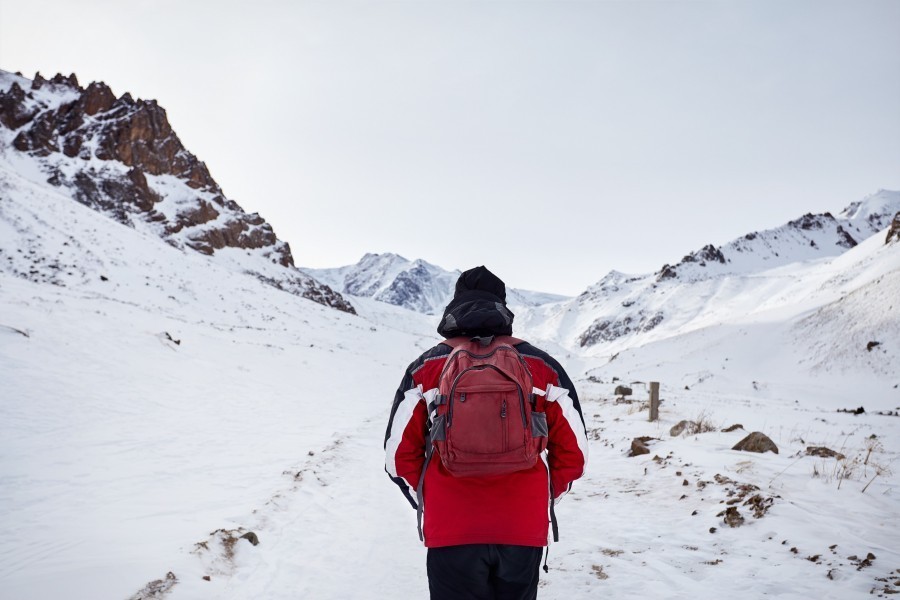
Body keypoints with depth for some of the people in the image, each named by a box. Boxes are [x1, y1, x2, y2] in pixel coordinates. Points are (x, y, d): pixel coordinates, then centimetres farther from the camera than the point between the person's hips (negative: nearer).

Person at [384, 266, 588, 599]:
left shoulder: (426, 368, -1)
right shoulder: (542, 367, 1)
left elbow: (399, 455, 0)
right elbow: (573, 453, 3)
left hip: (450, 531, -1)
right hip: (525, 531, 1)